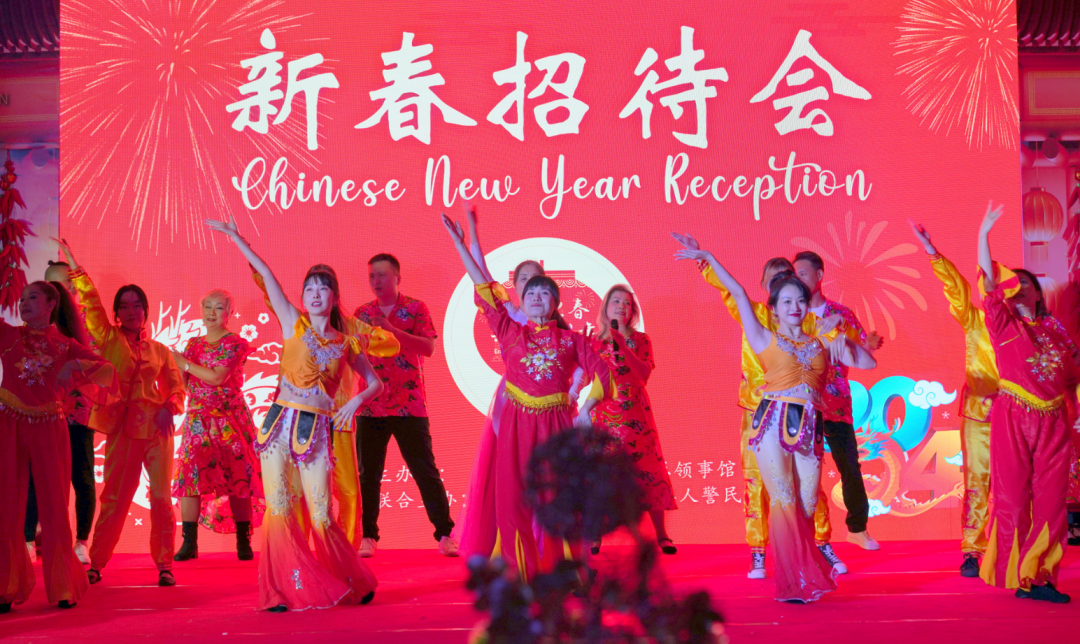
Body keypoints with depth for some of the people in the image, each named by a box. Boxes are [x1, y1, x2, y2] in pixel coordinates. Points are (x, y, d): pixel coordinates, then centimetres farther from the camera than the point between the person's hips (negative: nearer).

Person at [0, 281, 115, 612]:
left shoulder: (66, 346, 7)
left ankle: (63, 588, 14)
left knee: (54, 507, 4)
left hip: (49, 427, 0)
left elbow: (108, 372, 0)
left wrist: (77, 366, -14)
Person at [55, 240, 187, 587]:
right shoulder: (108, 339, 9)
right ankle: (96, 564, 13)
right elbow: (90, 300, 1)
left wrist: (170, 407, -8)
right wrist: (74, 265, -4)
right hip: (122, 429, -1)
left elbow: (175, 387, 11)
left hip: (156, 428, 1)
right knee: (114, 498, 1)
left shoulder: (159, 350, 13)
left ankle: (164, 565, 6)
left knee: (161, 497, -1)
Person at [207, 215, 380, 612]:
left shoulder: (346, 344, 7)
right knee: (279, 509, -3)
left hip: (316, 430, 0)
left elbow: (375, 383, 14)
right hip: (280, 422, 0)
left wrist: (357, 400, -6)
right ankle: (282, 591, 7)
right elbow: (266, 275, 1)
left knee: (321, 516, 0)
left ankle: (354, 584, 19)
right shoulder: (293, 324, 5)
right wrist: (235, 237, -1)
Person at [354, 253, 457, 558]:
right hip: (371, 405, 3)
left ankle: (445, 534, 6)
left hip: (409, 405, -3)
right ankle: (368, 536, 16)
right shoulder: (362, 313, 11)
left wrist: (392, 330, -20)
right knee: (368, 474, 6)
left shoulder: (416, 309, 1)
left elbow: (429, 348, -12)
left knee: (426, 471, 0)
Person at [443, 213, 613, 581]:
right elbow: (484, 288, 8)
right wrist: (460, 245, 7)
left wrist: (585, 410, -5)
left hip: (556, 422, 0)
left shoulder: (570, 339, 8)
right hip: (516, 423, 1)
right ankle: (518, 572, 9)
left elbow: (601, 374, 6)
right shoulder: (510, 332, 9)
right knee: (513, 497, -1)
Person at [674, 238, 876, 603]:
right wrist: (708, 258, 9)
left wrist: (844, 340, 6)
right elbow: (737, 293, 10)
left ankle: (808, 579, 13)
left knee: (806, 506, 0)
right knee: (783, 502, -7)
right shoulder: (765, 339, 13)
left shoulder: (821, 344, 20)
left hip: (810, 429, 3)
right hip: (774, 423, -3)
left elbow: (867, 364, 19)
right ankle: (794, 583, 0)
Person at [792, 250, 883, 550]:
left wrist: (871, 344, -18)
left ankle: (858, 528, 19)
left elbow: (861, 348, 3)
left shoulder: (841, 314, 6)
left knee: (850, 466, 2)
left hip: (836, 403, 0)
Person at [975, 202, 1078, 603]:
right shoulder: (1003, 324, 4)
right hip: (1013, 419, -3)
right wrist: (983, 234, -14)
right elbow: (988, 283, -8)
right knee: (1013, 499, -1)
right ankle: (1013, 575, 8)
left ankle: (1040, 577, 7)